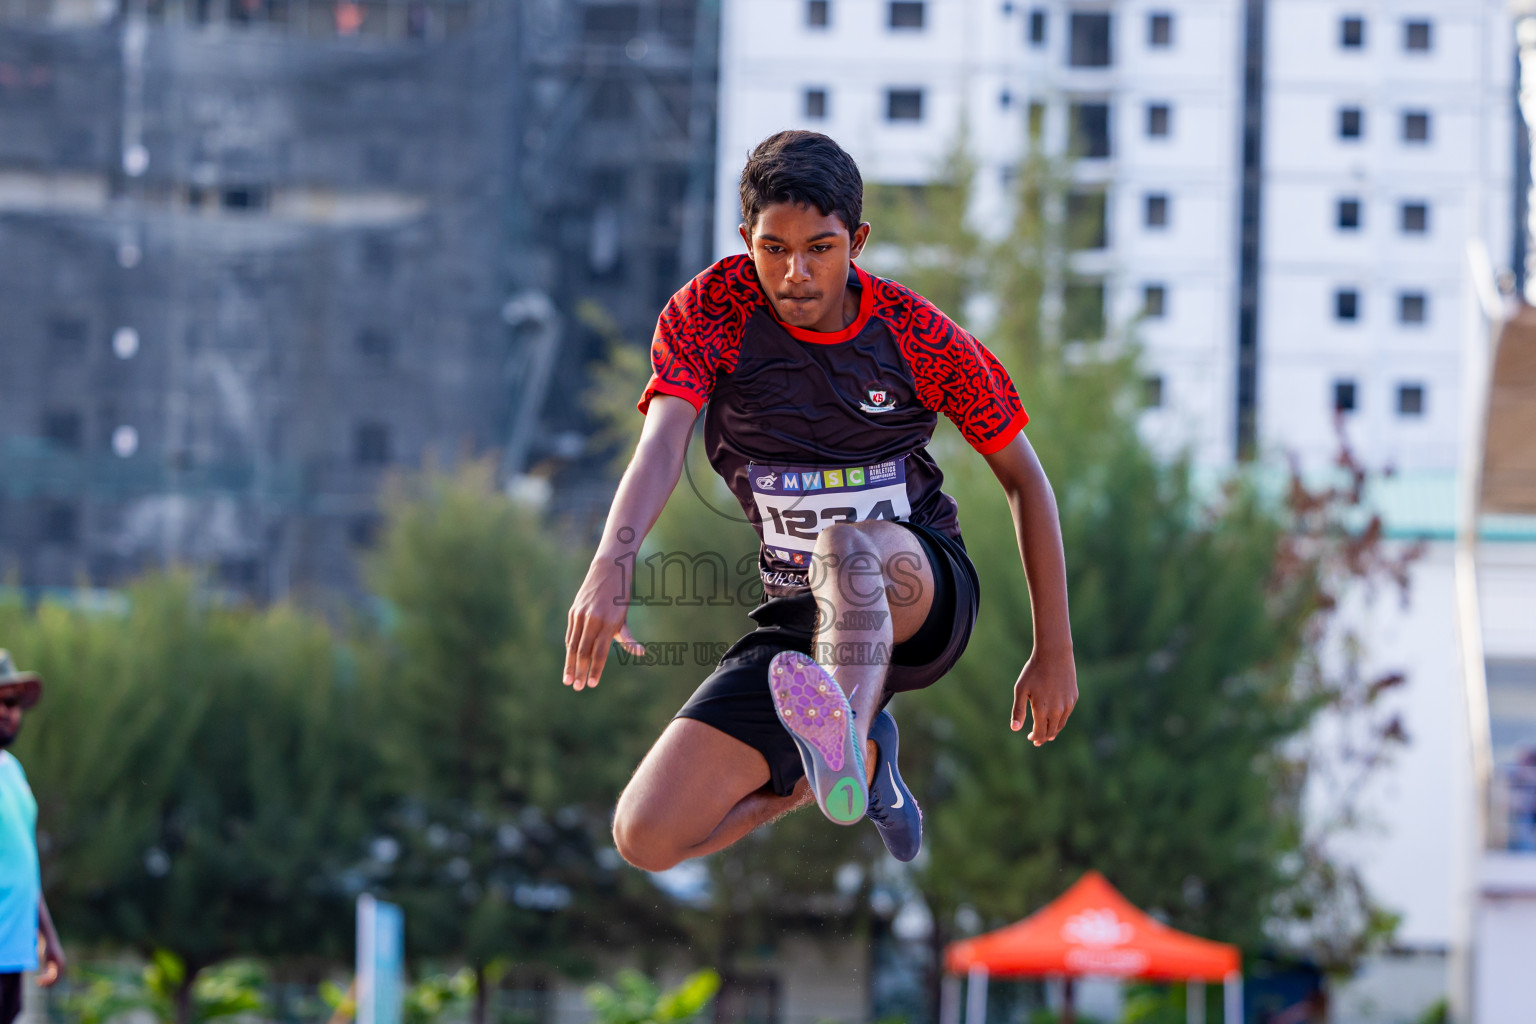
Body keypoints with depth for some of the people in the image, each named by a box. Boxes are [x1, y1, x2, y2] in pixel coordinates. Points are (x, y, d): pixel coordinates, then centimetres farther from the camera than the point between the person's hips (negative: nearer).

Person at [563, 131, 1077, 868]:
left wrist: (1053, 652, 4)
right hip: (793, 627, 3)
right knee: (646, 837, -11)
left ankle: (844, 732, -67)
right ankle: (855, 758, 10)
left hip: (924, 595, -3)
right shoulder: (710, 310, -8)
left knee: (849, 546, -40)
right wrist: (610, 566, -45)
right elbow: (662, 441, -25)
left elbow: (1024, 479, 4)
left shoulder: (919, 335, -8)